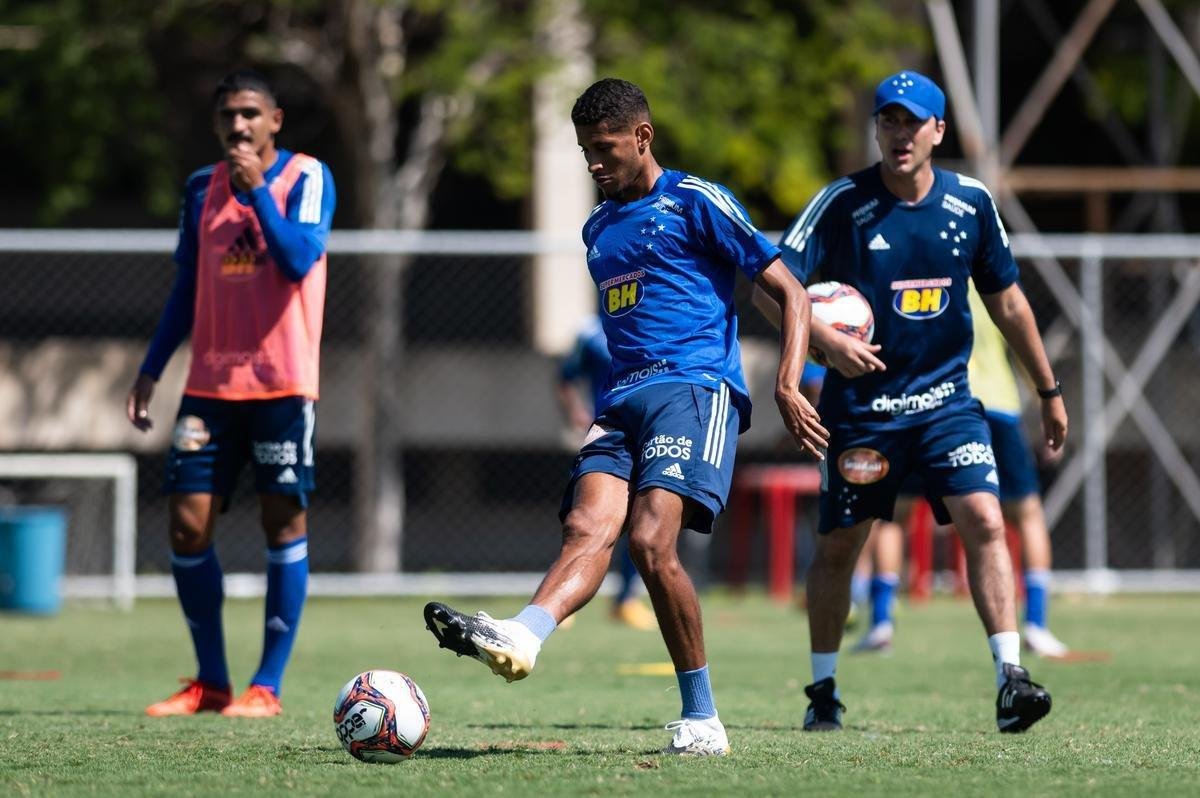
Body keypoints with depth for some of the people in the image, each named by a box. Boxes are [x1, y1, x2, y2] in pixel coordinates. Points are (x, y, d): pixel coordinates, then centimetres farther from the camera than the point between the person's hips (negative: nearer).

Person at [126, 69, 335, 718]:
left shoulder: (306, 177, -2)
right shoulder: (202, 188, 11)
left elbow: (299, 260, -17)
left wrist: (256, 188, -18)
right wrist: (151, 369, 12)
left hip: (282, 382, -5)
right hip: (211, 382, 5)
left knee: (284, 520, -5)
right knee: (187, 523, -1)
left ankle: (267, 686, 0)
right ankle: (210, 682, 10)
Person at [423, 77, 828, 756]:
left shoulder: (694, 203, 4)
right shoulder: (599, 228, 25)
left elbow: (791, 292, 1)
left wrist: (788, 386, -12)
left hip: (696, 387, -7)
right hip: (623, 400, 7)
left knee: (651, 540, -24)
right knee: (587, 528, -20)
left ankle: (702, 720, -19)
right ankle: (520, 639, -47)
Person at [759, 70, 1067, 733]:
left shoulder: (971, 203, 2)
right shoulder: (842, 203, -8)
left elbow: (1006, 301, 13)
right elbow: (770, 283, -12)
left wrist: (1048, 391, 17)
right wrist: (825, 338, -28)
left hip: (946, 399, 2)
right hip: (861, 403, -2)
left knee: (984, 521, -15)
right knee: (838, 546, 5)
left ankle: (1010, 679, -17)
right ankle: (823, 690, 22)